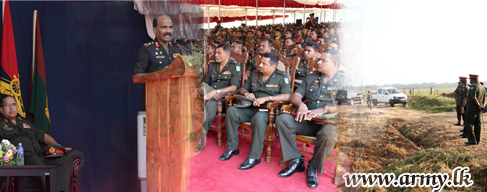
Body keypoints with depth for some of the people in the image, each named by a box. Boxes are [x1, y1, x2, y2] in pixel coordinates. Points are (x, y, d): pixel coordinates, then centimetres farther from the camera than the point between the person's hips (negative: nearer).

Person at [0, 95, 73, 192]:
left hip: (40, 156, 6)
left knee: (66, 160, -20)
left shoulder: (26, 122, 35)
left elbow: (43, 136, 35)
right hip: (22, 158, -6)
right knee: (35, 161, -41)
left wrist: (58, 147, 20)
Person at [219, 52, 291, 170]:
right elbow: (243, 89, 26)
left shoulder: (281, 77, -1)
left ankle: (255, 157, -31)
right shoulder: (255, 74, 16)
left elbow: (287, 96, -16)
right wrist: (246, 93, 0)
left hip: (268, 110, -6)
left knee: (259, 117, -40)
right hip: (251, 108, 6)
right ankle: (232, 148, -8)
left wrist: (266, 98, -24)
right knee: (231, 111, -19)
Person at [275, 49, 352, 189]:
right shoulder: (311, 77, 17)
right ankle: (296, 161, -13)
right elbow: (295, 96, 13)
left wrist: (324, 110, -22)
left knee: (329, 135, -39)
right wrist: (301, 105, -12)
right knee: (282, 119, -19)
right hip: (308, 120, 4)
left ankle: (313, 167, -11)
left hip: (329, 121, -4)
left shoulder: (344, 80, 3)